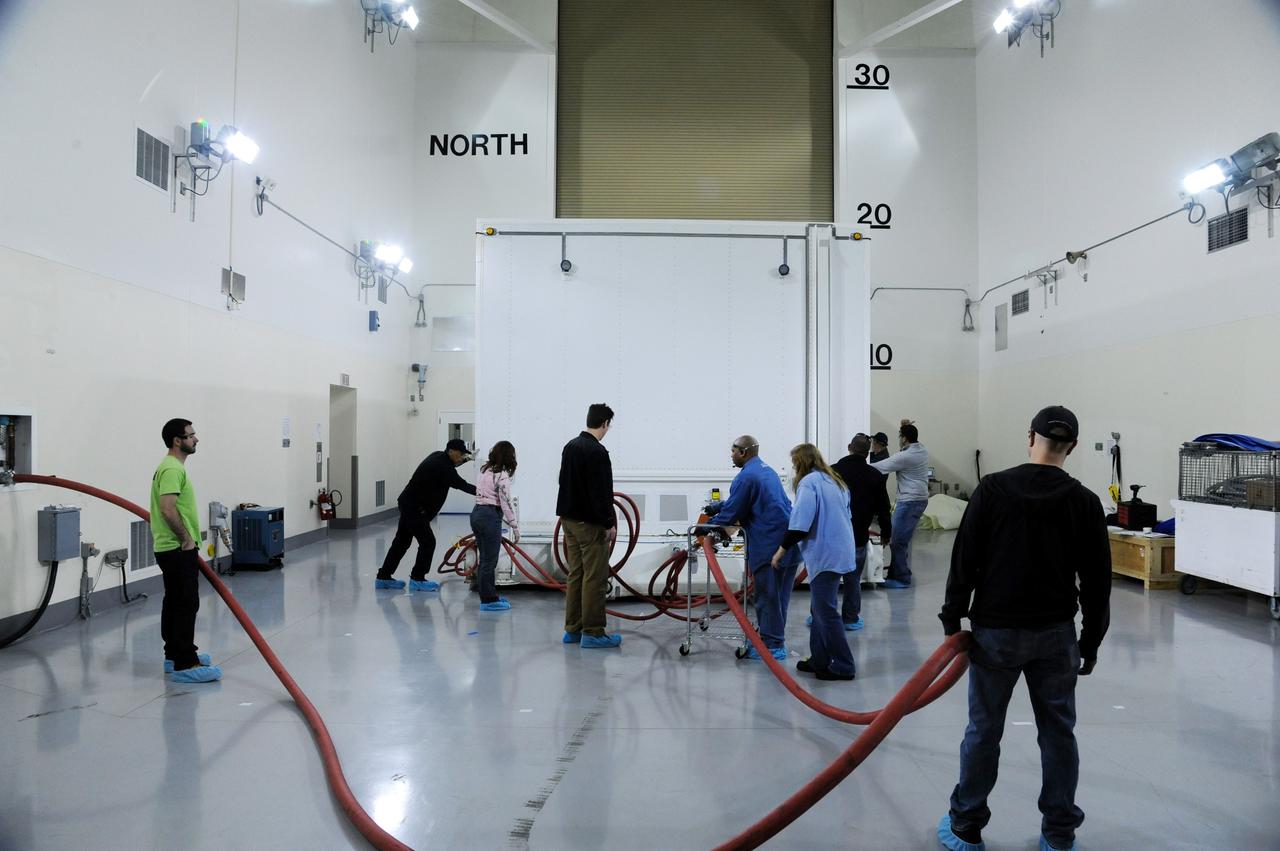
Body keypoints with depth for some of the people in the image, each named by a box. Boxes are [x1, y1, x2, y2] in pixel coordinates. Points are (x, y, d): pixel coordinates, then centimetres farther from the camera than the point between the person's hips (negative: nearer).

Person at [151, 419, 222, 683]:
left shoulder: (172, 466, 16)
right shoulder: (173, 468, -20)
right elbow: (168, 509, -29)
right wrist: (186, 539, -19)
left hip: (171, 548, 11)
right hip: (178, 549, -11)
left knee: (174, 603, 16)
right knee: (186, 604, -9)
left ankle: (175, 654, 25)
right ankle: (185, 665, -7)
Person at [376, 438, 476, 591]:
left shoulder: (438, 457, 6)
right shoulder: (441, 466, -23)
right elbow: (461, 484, -26)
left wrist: (465, 459, 12)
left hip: (408, 505, 10)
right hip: (415, 508, -10)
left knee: (401, 541, 15)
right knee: (428, 542, -5)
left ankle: (384, 577, 21)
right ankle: (417, 579, 3)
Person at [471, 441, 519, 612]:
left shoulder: (485, 470, 11)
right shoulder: (502, 475, -14)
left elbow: (483, 495, 12)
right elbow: (506, 503, -15)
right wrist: (515, 527, -9)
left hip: (476, 514, 8)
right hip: (490, 518, -8)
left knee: (485, 559, 16)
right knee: (489, 561, 0)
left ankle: (491, 595, 26)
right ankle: (488, 601, 7)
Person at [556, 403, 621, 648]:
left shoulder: (570, 446, 11)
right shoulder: (597, 452, -18)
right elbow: (601, 492, -21)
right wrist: (609, 524, -15)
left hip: (569, 518, 9)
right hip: (590, 523, -9)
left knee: (575, 574, 13)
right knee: (594, 577, -4)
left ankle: (572, 629, 16)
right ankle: (592, 633, 0)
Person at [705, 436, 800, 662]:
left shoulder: (746, 477, -13)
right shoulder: (767, 470, 17)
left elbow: (732, 513, -10)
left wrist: (709, 524, 5)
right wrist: (720, 506, 26)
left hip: (769, 546, -9)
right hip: (789, 542, 9)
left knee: (767, 597, 1)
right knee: (779, 596, 16)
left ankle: (773, 645, 7)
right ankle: (776, 641, 25)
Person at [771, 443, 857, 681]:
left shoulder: (809, 482, -12)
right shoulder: (835, 481, 16)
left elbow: (800, 523, -19)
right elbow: (846, 516, 22)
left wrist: (782, 549, -9)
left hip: (825, 555, -9)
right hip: (841, 552, 9)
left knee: (825, 611, -3)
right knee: (820, 608, 16)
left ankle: (843, 666, 2)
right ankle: (820, 660, 22)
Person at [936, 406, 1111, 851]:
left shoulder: (992, 488, -8)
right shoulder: (1084, 501, -3)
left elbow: (965, 560, -8)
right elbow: (1097, 580, 1)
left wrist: (953, 619, 0)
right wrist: (1091, 641, 11)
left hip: (996, 631, -1)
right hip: (1056, 634, 2)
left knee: (983, 731, 7)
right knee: (1058, 733, 13)